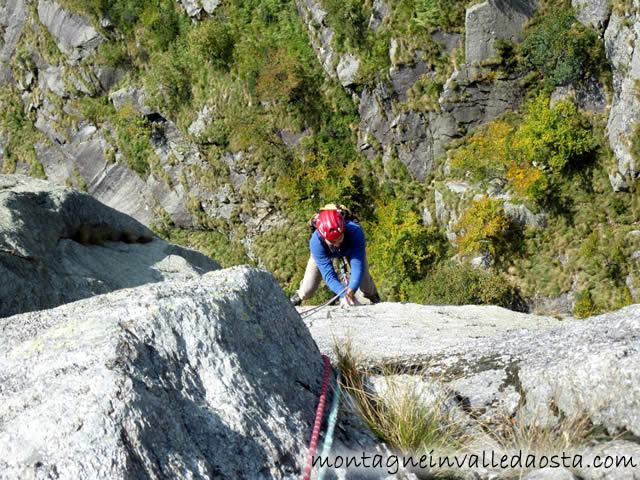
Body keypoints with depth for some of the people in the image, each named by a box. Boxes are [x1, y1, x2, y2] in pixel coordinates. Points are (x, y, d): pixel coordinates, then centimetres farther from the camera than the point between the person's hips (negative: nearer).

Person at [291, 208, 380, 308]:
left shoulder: (355, 231, -47)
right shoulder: (315, 242, -44)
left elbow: (358, 265, -48)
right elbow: (328, 274, -43)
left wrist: (351, 290, -62)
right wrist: (344, 294, -58)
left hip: (351, 250, 0)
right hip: (324, 253, 0)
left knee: (365, 286, -6)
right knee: (307, 291, -5)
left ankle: (374, 297, 32)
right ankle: (299, 296, 34)